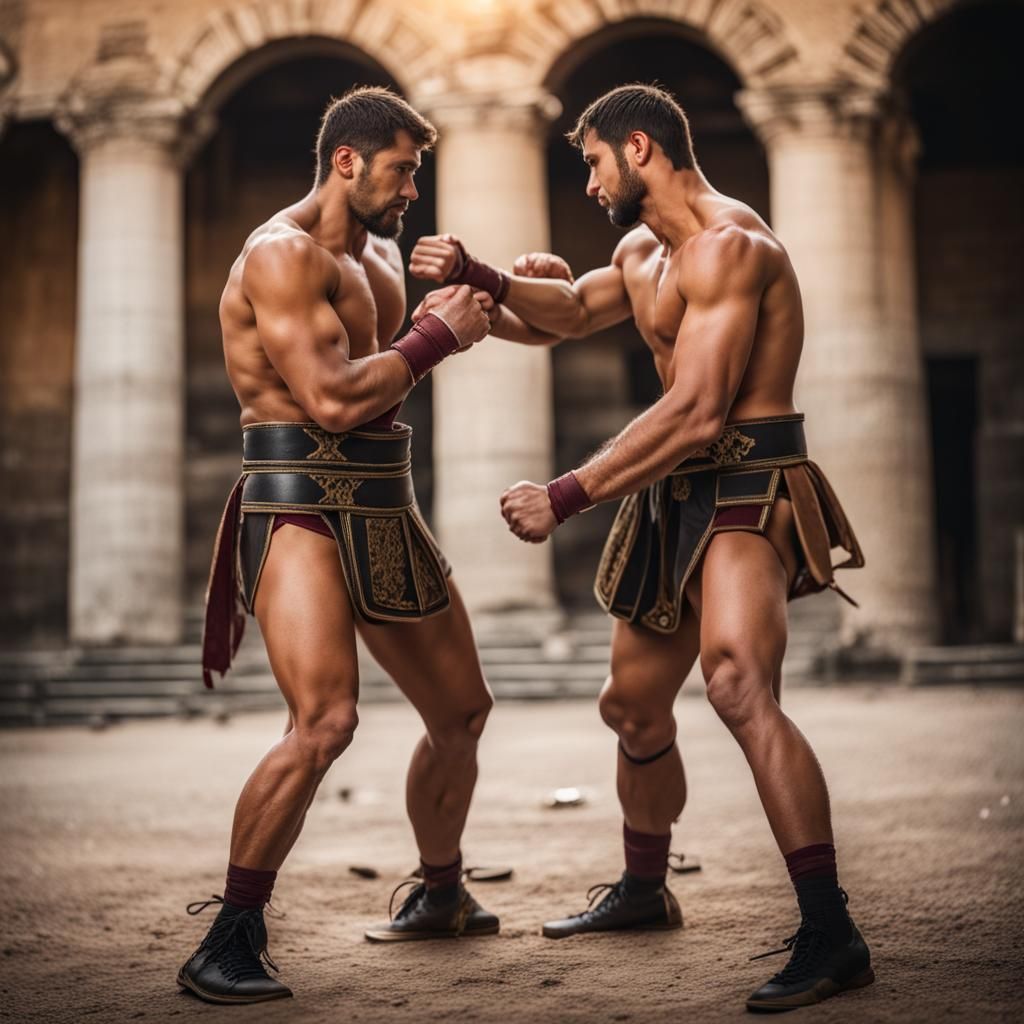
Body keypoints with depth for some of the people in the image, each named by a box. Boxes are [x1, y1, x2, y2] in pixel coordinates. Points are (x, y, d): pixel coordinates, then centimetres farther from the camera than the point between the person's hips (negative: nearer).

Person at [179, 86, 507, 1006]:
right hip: (302, 508, -9)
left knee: (462, 710, 17)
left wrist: (483, 292, 17)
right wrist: (439, 336, -11)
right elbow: (332, 400, -22)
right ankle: (228, 943, -14)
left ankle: (440, 894, 39)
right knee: (325, 723, -26)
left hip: (383, 512, 9)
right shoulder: (282, 253, -11)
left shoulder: (381, 255, 17)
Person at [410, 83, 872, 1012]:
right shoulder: (644, 253, 16)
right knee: (633, 706, 18)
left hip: (749, 490, -10)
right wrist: (478, 281, 13)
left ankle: (832, 938, -30)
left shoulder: (727, 246, -16)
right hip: (678, 499, 10)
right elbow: (568, 313, 32)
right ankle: (643, 893, 40)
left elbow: (695, 414, -25)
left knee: (738, 684, -31)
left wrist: (565, 497, -23)